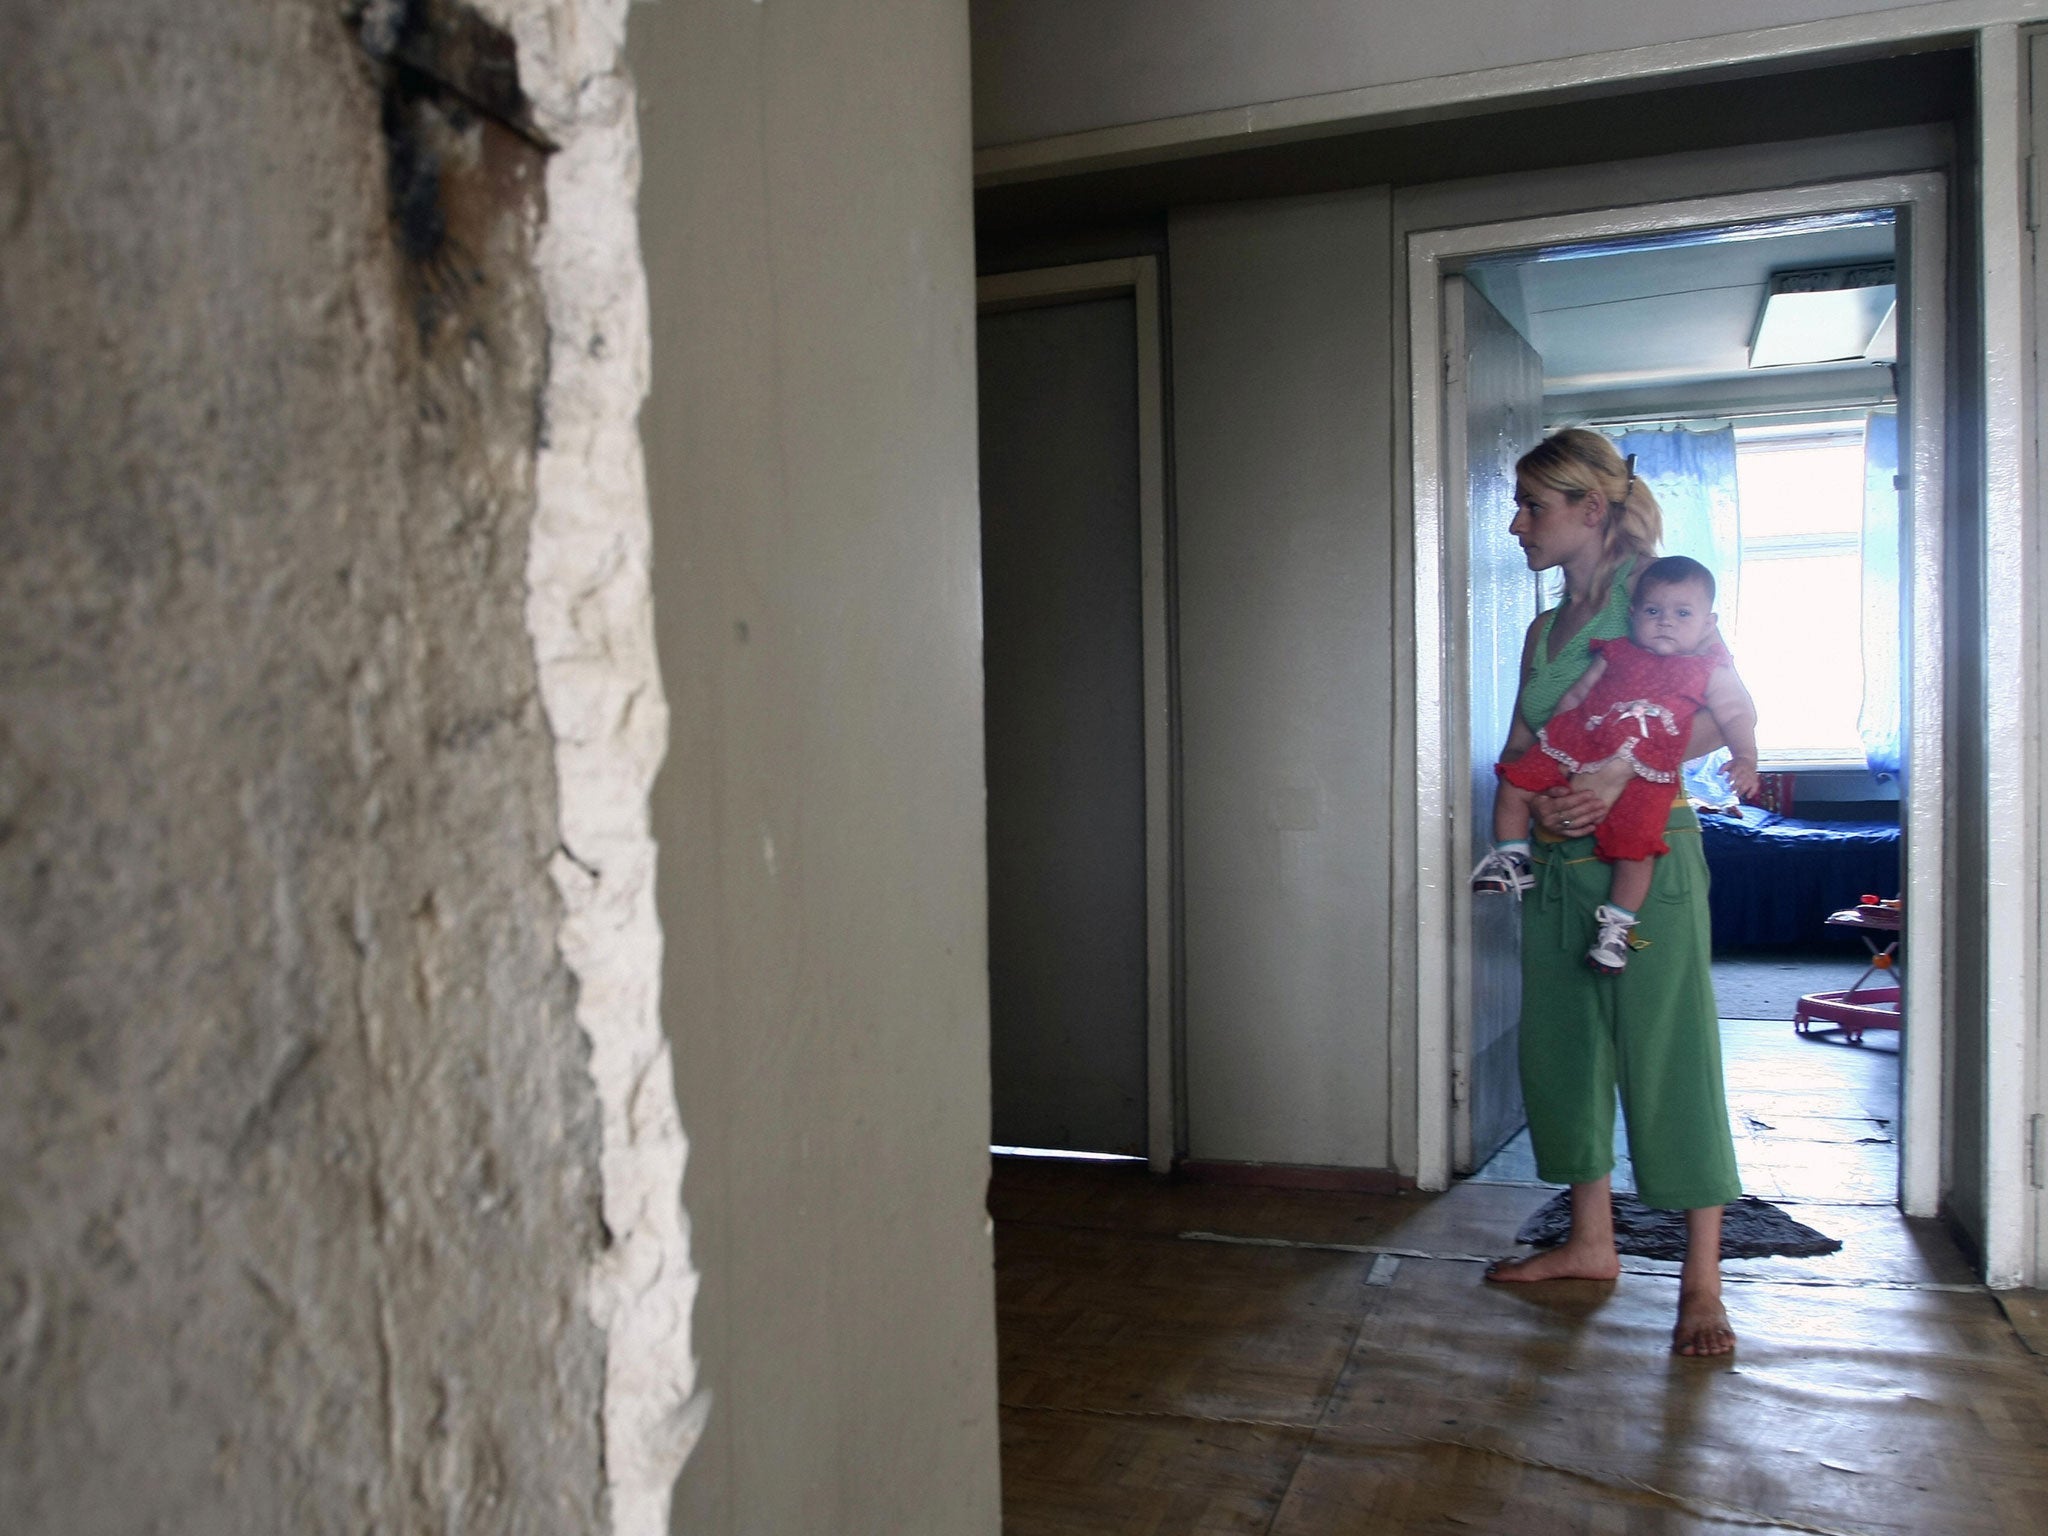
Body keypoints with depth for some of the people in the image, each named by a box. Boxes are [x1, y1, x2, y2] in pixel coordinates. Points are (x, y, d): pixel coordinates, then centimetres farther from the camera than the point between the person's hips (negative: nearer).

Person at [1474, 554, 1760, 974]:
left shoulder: (1710, 672, 8)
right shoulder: (1617, 655, 15)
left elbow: (1737, 717, 5)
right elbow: (1576, 693, 20)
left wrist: (1745, 759, -12)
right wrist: (1552, 736, 14)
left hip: (1642, 774, -3)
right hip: (1575, 748, 4)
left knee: (1636, 843, -17)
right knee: (1515, 783, -5)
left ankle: (1616, 923, -2)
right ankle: (1511, 860, 12)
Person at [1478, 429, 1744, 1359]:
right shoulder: (1544, 630, 15)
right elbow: (1517, 752, 14)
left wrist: (1625, 775, -23)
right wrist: (1537, 802, -8)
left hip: (1647, 861, -7)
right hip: (1557, 865, 7)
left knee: (1669, 1058, -3)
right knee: (1563, 1049, 11)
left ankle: (1702, 1281, 7)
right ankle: (1591, 1241, 26)